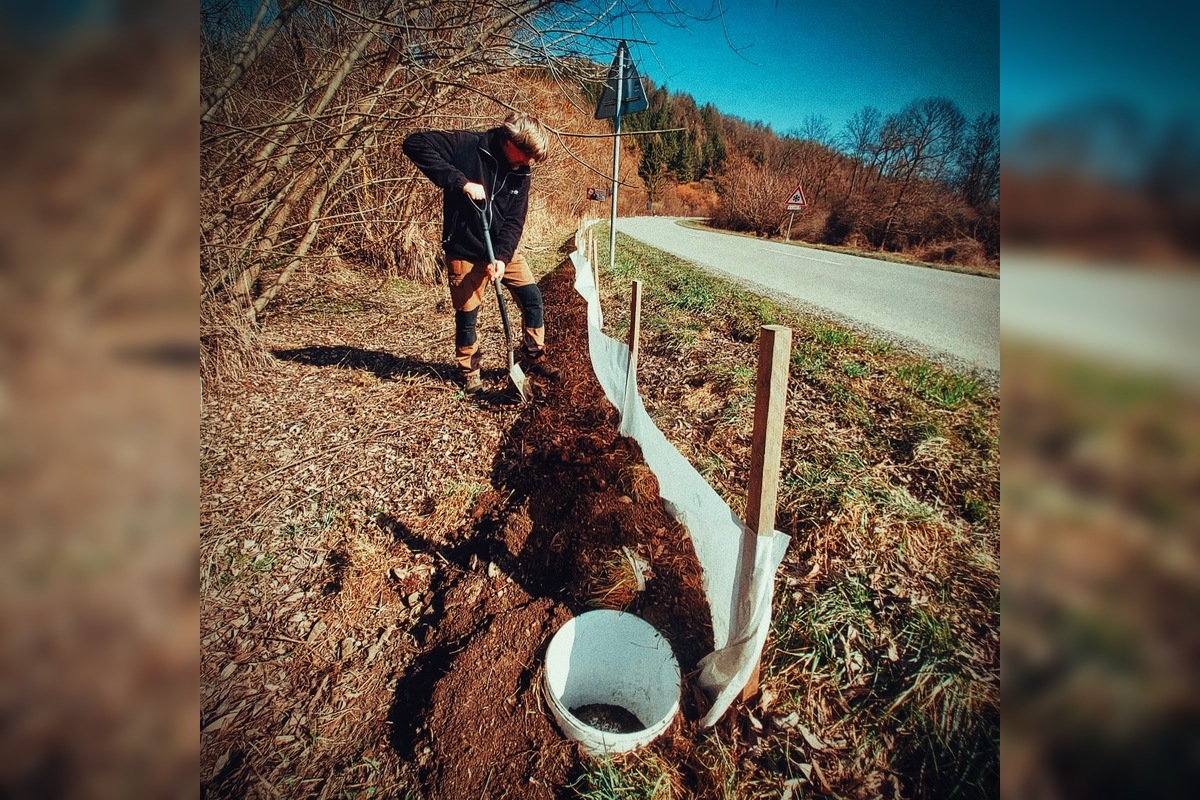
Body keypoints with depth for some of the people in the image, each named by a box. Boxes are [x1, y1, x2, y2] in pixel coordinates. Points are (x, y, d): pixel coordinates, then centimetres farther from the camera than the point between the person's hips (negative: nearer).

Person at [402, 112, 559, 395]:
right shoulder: (468, 145, -16)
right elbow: (415, 144, -23)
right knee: (467, 313, 4)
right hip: (465, 250, -4)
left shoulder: (520, 172, -1)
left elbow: (514, 221, -5)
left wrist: (502, 257, -21)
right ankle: (468, 369, 26)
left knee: (533, 299, -1)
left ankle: (533, 357, 17)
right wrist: (460, 182, -30)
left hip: (504, 249, 5)